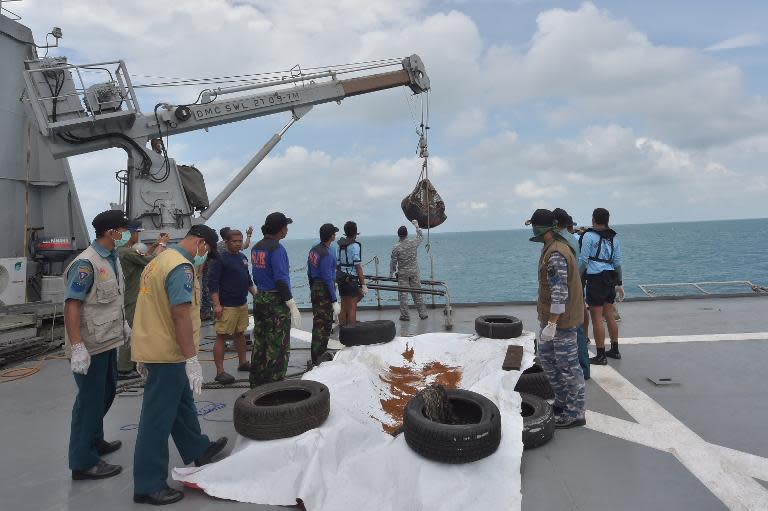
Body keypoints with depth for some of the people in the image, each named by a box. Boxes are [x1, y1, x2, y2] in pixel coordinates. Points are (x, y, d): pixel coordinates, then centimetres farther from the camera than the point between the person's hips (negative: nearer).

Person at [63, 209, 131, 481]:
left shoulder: (112, 258, 9)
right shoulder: (86, 263, -20)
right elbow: (71, 305, -23)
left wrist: (123, 325, 23)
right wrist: (77, 347, -27)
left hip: (108, 341, 9)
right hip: (90, 346, -9)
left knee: (106, 393, 21)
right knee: (90, 400, 0)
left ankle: (95, 441, 40)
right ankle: (83, 463, 12)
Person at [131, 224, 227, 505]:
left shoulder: (161, 260, 13)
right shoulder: (181, 267, -19)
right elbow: (181, 315, -26)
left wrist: (145, 355, 23)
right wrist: (192, 359, -24)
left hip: (152, 348, 10)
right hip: (167, 354, -10)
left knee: (182, 402, 24)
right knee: (158, 419, -1)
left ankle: (198, 450, 41)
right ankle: (148, 486, 10)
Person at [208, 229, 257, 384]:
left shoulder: (243, 257, 13)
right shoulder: (220, 259, -10)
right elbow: (212, 282, -15)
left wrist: (256, 295, 19)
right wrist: (216, 304, -21)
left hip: (242, 304, 8)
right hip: (226, 306, -8)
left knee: (240, 333, 17)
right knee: (221, 337, -4)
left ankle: (243, 363, 30)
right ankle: (220, 372, -1)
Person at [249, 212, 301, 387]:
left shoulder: (256, 248, 10)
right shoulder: (277, 248, -16)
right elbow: (281, 279, -20)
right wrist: (292, 305, -18)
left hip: (259, 299, 9)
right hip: (276, 302, -9)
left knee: (260, 343, 15)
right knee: (278, 347, -1)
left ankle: (256, 383, 24)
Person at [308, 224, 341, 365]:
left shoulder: (314, 250, 7)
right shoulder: (326, 254, -20)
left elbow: (309, 272, 14)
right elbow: (328, 279, -21)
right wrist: (335, 301, -18)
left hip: (315, 289, 9)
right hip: (324, 291, -9)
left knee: (317, 321, 17)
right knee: (324, 324, -2)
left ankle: (319, 355, 28)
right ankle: (318, 358, 3)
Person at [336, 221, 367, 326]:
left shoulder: (340, 245, 10)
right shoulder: (355, 245, -11)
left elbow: (337, 264, 14)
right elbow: (358, 267, -14)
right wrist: (363, 284, -12)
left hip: (341, 279, 7)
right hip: (352, 280, -7)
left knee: (343, 307, 13)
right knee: (352, 308, -3)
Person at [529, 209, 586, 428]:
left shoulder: (556, 254, -23)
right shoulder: (557, 247, 11)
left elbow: (560, 293, -27)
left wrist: (551, 324, -25)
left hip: (561, 319, -10)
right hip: (551, 316, 10)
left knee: (568, 365, 1)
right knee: (546, 357, 19)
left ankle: (575, 414, 13)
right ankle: (563, 401, 32)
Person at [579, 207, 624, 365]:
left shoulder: (589, 236, -9)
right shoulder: (614, 238, 9)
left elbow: (583, 261, -11)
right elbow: (617, 262, 12)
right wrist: (619, 283, 18)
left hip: (595, 279, -7)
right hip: (610, 279, 7)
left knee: (596, 318, -2)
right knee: (609, 315, 17)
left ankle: (601, 356, 3)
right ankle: (615, 350, 27)